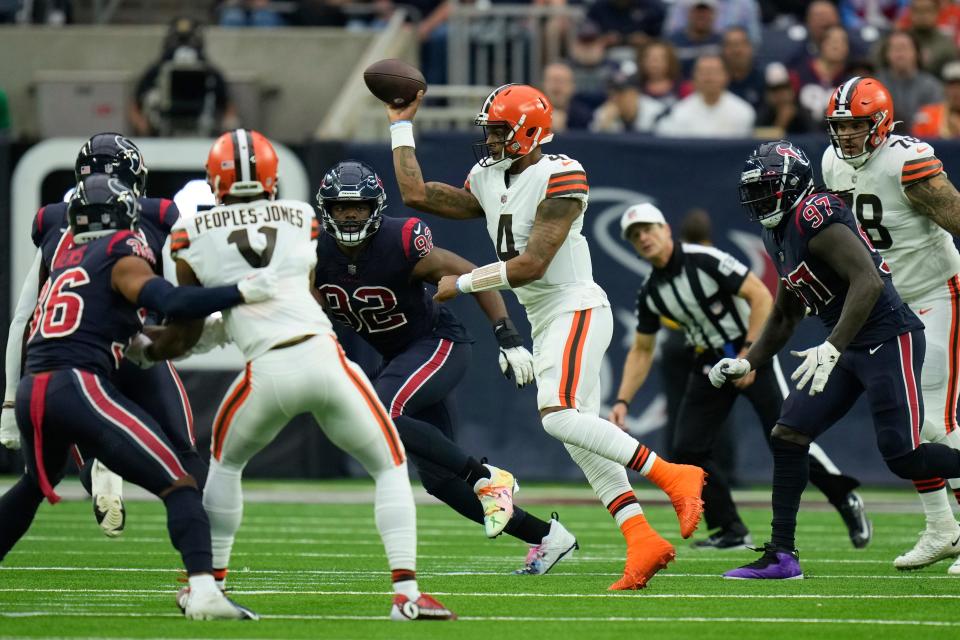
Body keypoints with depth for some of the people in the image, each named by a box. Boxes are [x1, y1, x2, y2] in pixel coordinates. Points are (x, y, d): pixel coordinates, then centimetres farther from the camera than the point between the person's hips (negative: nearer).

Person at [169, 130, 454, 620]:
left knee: (225, 460, 30)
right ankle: (406, 592, -2)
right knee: (389, 467, 13)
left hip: (267, 372, 0)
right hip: (323, 356, 1)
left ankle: (212, 580, 29)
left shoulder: (193, 233, 10)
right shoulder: (301, 218, 16)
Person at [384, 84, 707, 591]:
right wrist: (401, 126, 15)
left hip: (575, 309, -9)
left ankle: (672, 476, -20)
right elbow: (416, 194, 13)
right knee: (580, 438, 2)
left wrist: (462, 284, -12)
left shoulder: (558, 178, -15)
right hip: (543, 320, 9)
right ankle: (642, 542, -2)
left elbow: (532, 264, -20)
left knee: (560, 416, -24)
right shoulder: (488, 181, 12)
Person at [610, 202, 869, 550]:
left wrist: (749, 353, -23)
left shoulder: (705, 260, -18)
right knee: (687, 449, -4)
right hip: (709, 362, 7)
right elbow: (641, 351, 11)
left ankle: (845, 500, 0)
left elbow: (761, 297, -19)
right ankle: (732, 532, 5)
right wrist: (622, 401, 0)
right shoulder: (650, 293, 2)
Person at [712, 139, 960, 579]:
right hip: (849, 349, 10)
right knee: (787, 437, 2)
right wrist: (747, 364, 17)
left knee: (902, 458, -12)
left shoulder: (815, 217, -18)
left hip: (888, 340, -10)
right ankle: (781, 556, 5)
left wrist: (831, 348, -32)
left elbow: (869, 280, -28)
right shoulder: (780, 234, 13)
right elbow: (784, 317, 25)